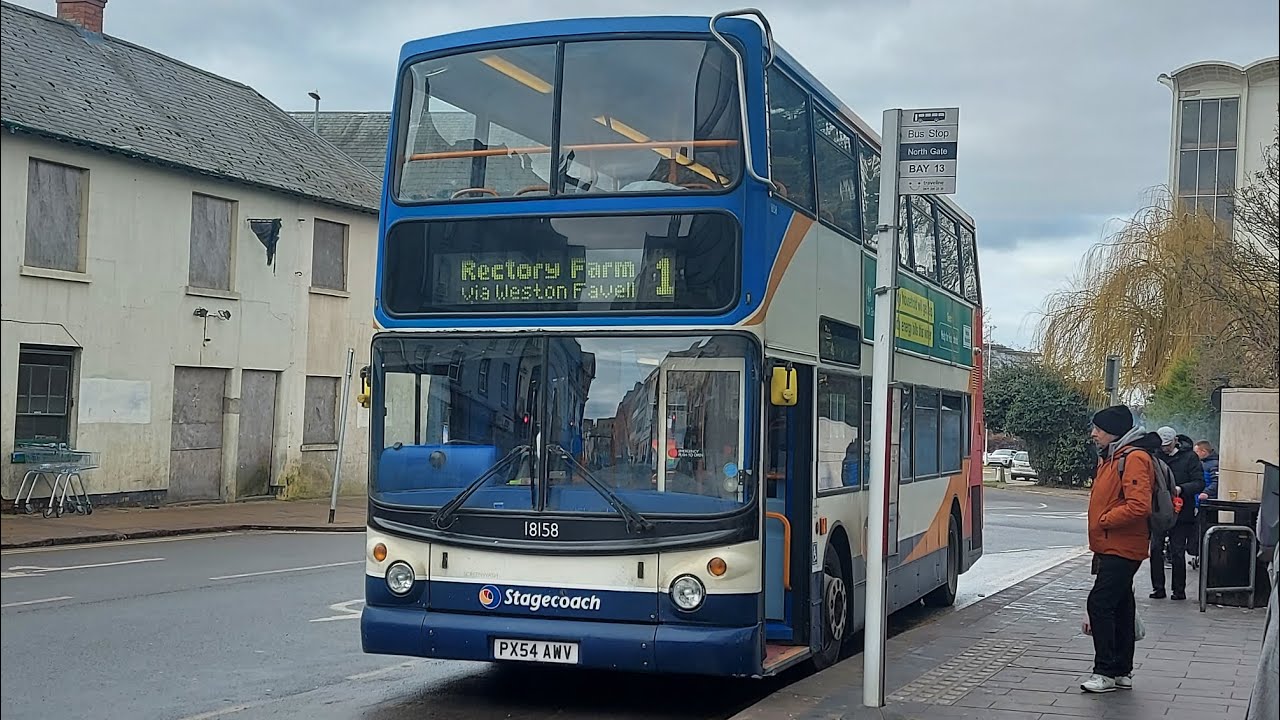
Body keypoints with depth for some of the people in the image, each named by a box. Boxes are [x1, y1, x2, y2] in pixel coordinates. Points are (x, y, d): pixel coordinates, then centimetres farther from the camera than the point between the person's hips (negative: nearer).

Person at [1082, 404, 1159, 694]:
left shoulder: (1133, 459, -16)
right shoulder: (1111, 457, 16)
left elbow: (1139, 506, -26)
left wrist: (1104, 521, -16)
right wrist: (1098, 546, 18)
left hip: (1122, 549, -10)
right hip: (1110, 547, 10)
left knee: (1100, 604, -12)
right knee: (1120, 607, 14)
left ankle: (1105, 671, -7)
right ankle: (1122, 671, 21)